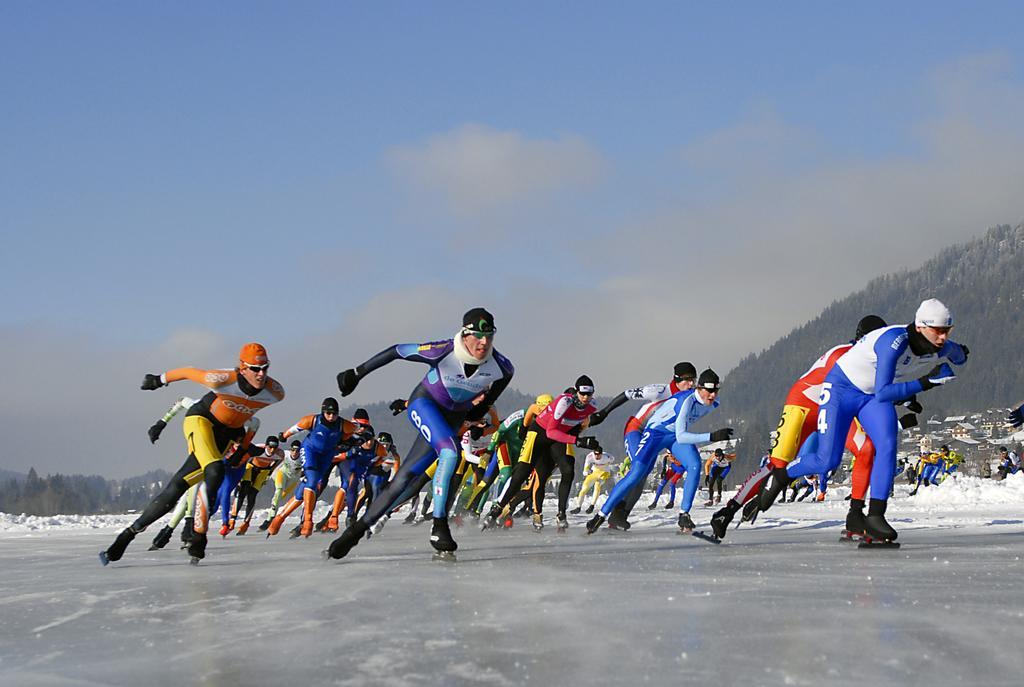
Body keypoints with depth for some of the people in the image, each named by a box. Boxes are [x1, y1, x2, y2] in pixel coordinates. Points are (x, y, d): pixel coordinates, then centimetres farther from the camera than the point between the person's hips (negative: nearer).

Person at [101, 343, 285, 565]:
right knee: (215, 471, -31)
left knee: (178, 486, -7)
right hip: (201, 419, -4)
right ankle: (198, 538, -21)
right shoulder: (223, 380, -27)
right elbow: (190, 372, -9)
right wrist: (159, 379, 7)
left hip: (227, 434, 4)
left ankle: (131, 531, 1)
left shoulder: (275, 392, -16)